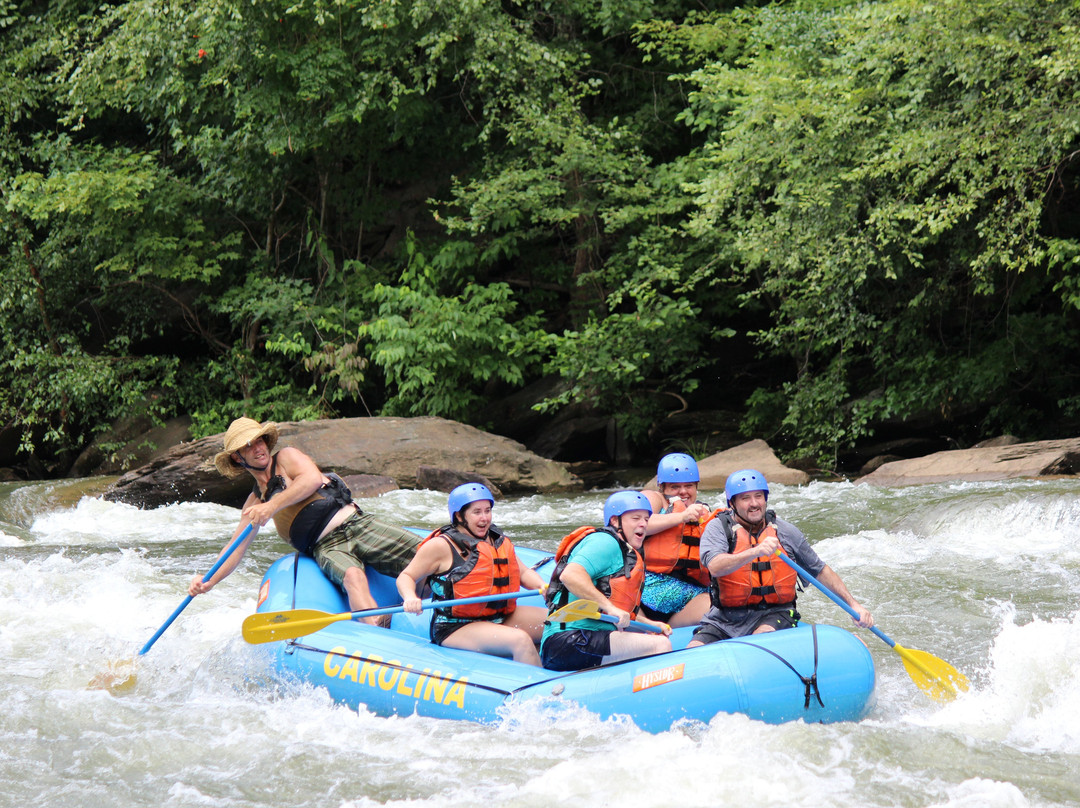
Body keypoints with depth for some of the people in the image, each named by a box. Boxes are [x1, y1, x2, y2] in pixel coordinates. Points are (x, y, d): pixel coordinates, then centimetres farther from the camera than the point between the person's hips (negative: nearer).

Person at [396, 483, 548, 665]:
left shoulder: (498, 540, 15)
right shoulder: (441, 546, -5)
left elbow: (524, 572, 20)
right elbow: (406, 576, -1)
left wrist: (542, 586, -3)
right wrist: (410, 598, -23)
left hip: (501, 619, 8)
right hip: (456, 629, -8)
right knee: (521, 641, -32)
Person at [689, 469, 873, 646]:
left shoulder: (785, 531, 6)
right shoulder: (718, 528, -3)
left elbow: (820, 570, 16)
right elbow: (715, 567, -23)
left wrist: (853, 604, 9)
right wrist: (755, 552, -38)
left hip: (775, 614, 1)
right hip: (725, 618, -1)